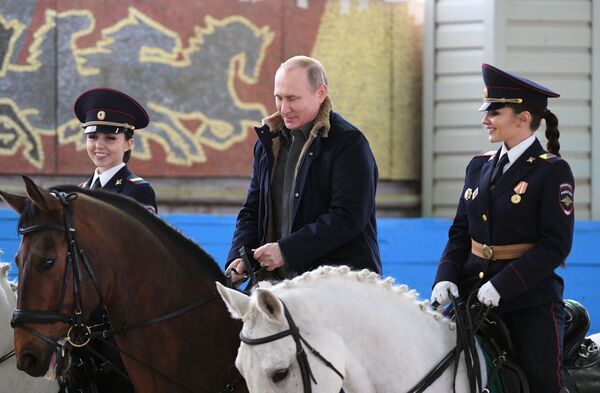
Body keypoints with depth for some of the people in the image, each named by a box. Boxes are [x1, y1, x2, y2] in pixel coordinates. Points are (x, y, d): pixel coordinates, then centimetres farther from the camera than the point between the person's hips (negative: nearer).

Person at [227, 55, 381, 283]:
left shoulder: (349, 143, -6)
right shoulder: (269, 142, 16)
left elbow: (348, 218, -15)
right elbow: (252, 209, 20)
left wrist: (286, 251, -19)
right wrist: (239, 257, 0)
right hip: (279, 280, 6)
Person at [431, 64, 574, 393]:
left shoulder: (552, 171, -8)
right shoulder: (480, 166, 11)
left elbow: (556, 245, -14)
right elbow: (460, 232, 13)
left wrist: (502, 286, -21)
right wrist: (446, 277, -6)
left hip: (531, 300, -6)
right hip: (474, 295, 6)